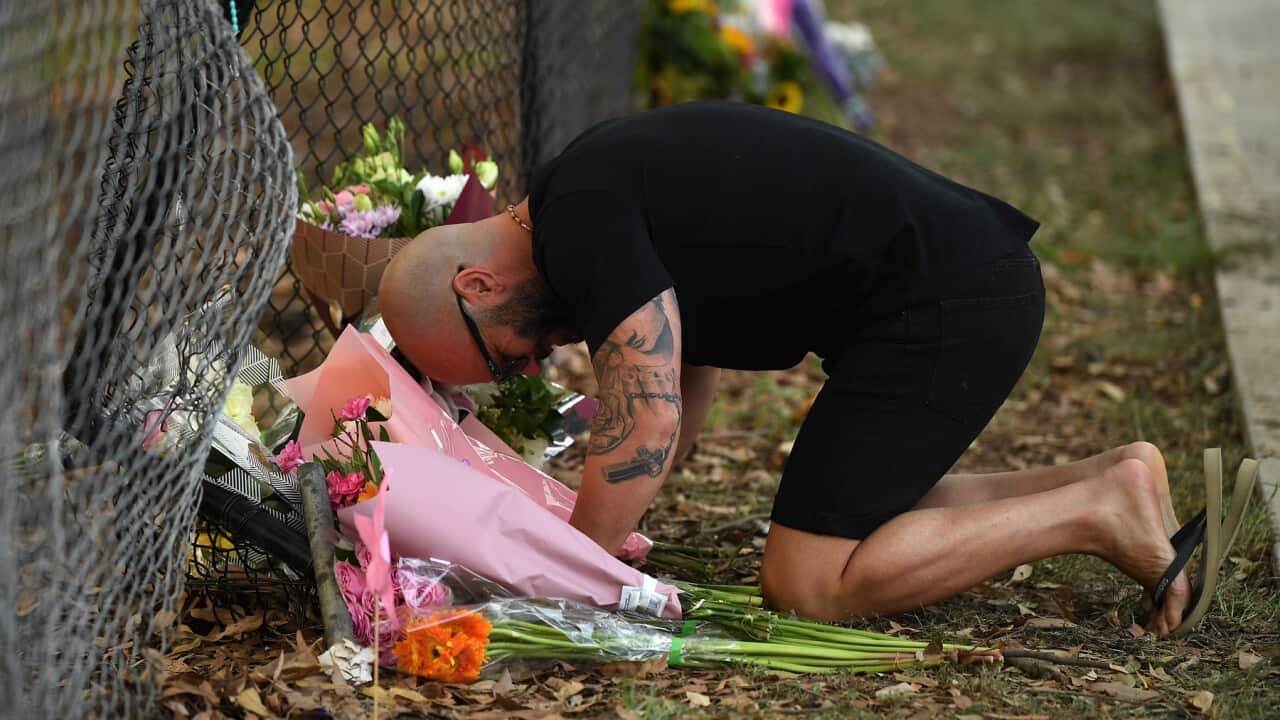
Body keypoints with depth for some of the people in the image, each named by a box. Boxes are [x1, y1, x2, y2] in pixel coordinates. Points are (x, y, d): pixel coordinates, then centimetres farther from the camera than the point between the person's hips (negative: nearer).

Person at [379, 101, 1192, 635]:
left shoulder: (582, 224, -15)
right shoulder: (602, 184, 17)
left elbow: (647, 424, -19)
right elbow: (687, 380, 23)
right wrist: (603, 527, 16)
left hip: (943, 308, -10)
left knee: (810, 581, -8)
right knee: (868, 512, 24)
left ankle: (1097, 514, -5)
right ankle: (1105, 479, 17)